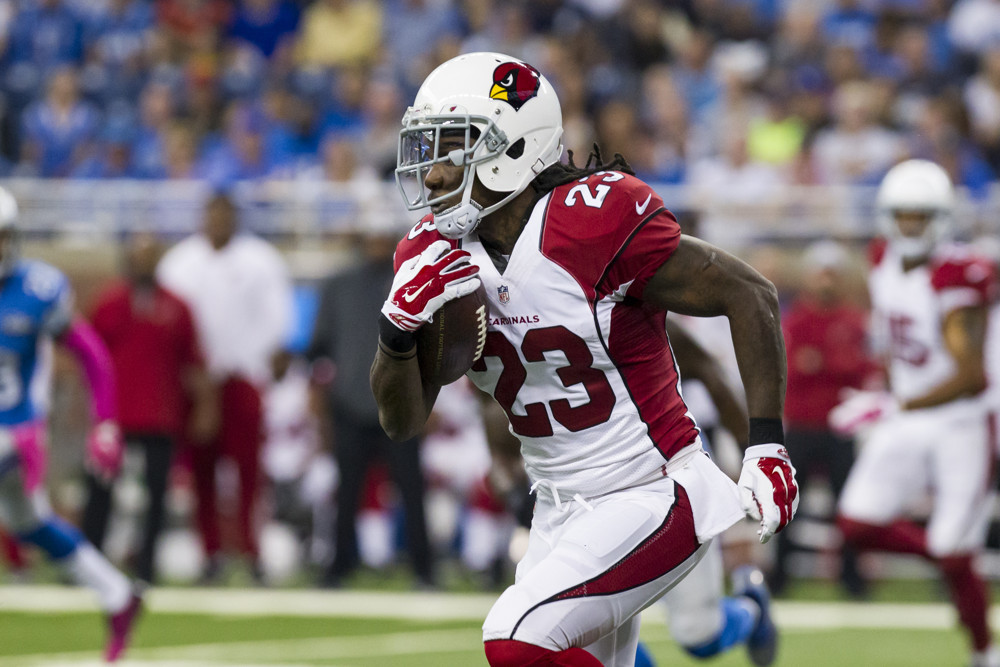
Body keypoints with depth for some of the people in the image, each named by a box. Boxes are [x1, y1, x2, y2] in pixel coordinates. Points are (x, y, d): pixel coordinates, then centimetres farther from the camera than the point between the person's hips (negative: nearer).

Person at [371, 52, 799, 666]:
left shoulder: (597, 223, -20)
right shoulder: (438, 256, 1)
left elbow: (751, 296, -13)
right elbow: (403, 421, 3)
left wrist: (767, 446, -16)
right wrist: (398, 326, -17)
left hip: (652, 500, -8)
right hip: (564, 515, 8)